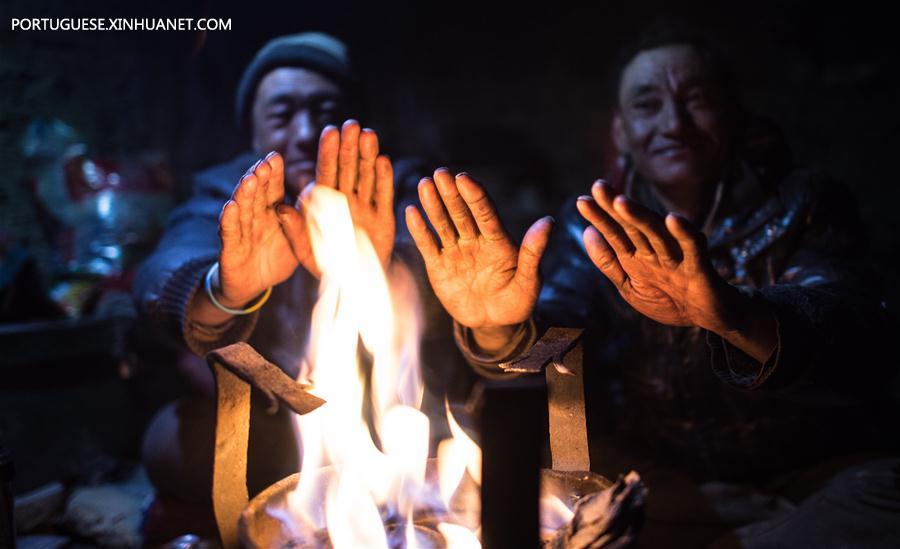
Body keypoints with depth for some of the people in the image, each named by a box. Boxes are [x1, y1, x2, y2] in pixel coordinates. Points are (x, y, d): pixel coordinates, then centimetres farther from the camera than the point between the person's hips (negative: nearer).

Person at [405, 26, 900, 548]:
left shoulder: (804, 202, -3)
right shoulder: (593, 227, 3)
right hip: (659, 481, 3)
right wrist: (498, 333, -40)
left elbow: (849, 325, -23)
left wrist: (734, 315, -47)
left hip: (824, 474, -3)